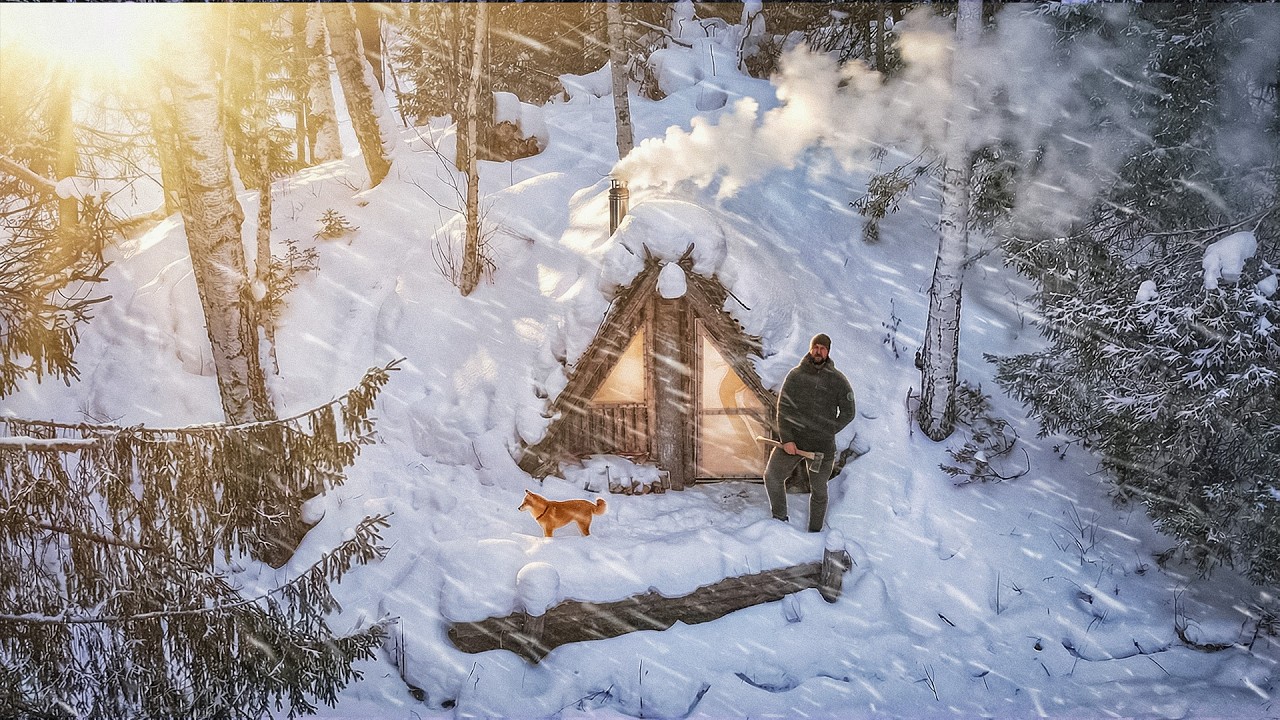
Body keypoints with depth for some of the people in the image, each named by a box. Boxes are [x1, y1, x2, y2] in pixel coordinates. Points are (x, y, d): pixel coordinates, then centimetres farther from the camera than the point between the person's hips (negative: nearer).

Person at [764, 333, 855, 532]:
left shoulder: (838, 381, -1)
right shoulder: (795, 375, 0)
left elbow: (847, 413, 4)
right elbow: (783, 408, -4)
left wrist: (826, 432, -4)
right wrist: (786, 439, -12)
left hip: (822, 446, -1)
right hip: (792, 439, 1)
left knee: (819, 491, 8)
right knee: (772, 476, -1)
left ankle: (815, 531, 22)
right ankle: (780, 518, 17)